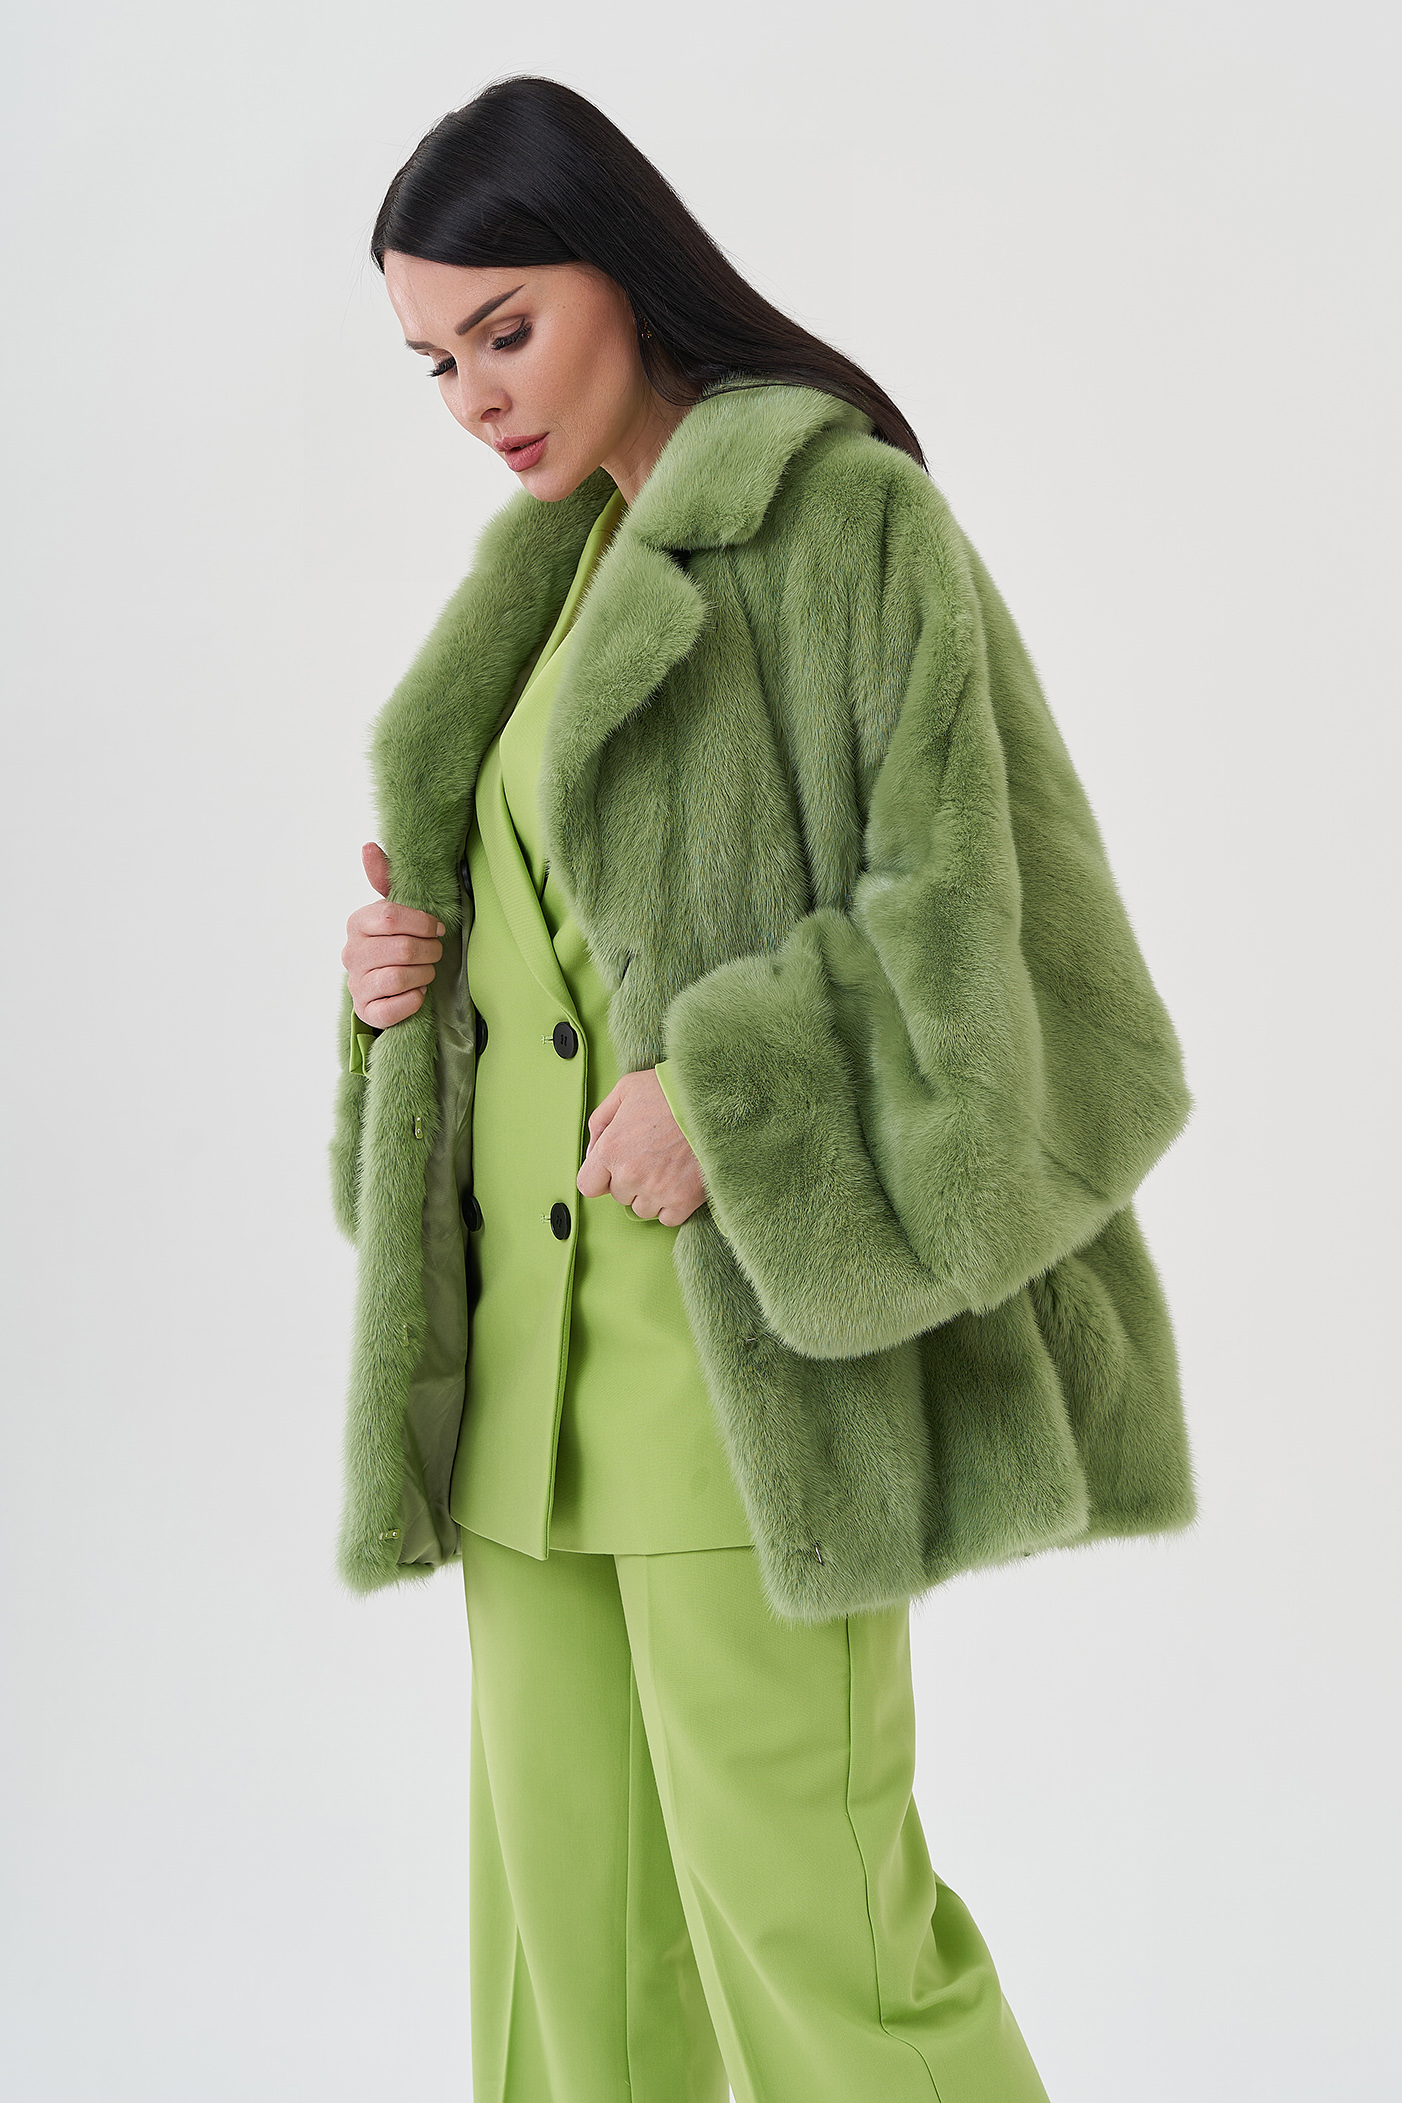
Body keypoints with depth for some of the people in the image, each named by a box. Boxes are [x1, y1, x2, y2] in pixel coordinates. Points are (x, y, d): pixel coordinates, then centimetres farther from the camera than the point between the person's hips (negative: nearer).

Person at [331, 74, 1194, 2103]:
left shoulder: (847, 513, -6)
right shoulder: (556, 566, 17)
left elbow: (975, 905, -13)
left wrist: (723, 1092, -23)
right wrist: (404, 972, 3)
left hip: (752, 1303, -7)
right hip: (539, 1323, 8)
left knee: (794, 1891, -5)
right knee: (570, 1873, 8)